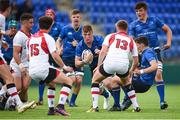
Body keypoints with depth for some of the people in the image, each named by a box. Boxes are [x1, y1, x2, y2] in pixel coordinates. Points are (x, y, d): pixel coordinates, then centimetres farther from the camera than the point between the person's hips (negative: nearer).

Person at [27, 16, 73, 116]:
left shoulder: (31, 38, 16)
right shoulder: (48, 37, -4)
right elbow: (54, 55, -11)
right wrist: (64, 67, 0)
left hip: (32, 71, 7)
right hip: (43, 69, -7)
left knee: (51, 84, 32)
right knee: (68, 81, 1)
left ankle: (51, 109, 21)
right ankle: (60, 106, -15)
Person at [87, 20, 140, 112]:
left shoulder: (110, 36, 20)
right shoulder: (131, 41, 25)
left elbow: (103, 51, 4)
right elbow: (136, 61, 24)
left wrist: (99, 66, 9)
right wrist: (130, 72, 39)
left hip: (109, 63, -2)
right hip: (124, 65, 2)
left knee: (95, 80, 22)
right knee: (127, 83, 33)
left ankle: (95, 107, 10)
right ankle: (136, 107, 27)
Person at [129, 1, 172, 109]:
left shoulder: (154, 20, 6)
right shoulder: (134, 25, 6)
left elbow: (168, 30, 14)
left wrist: (169, 42, 2)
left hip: (155, 51, -1)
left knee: (158, 74, -14)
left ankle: (162, 101, -9)